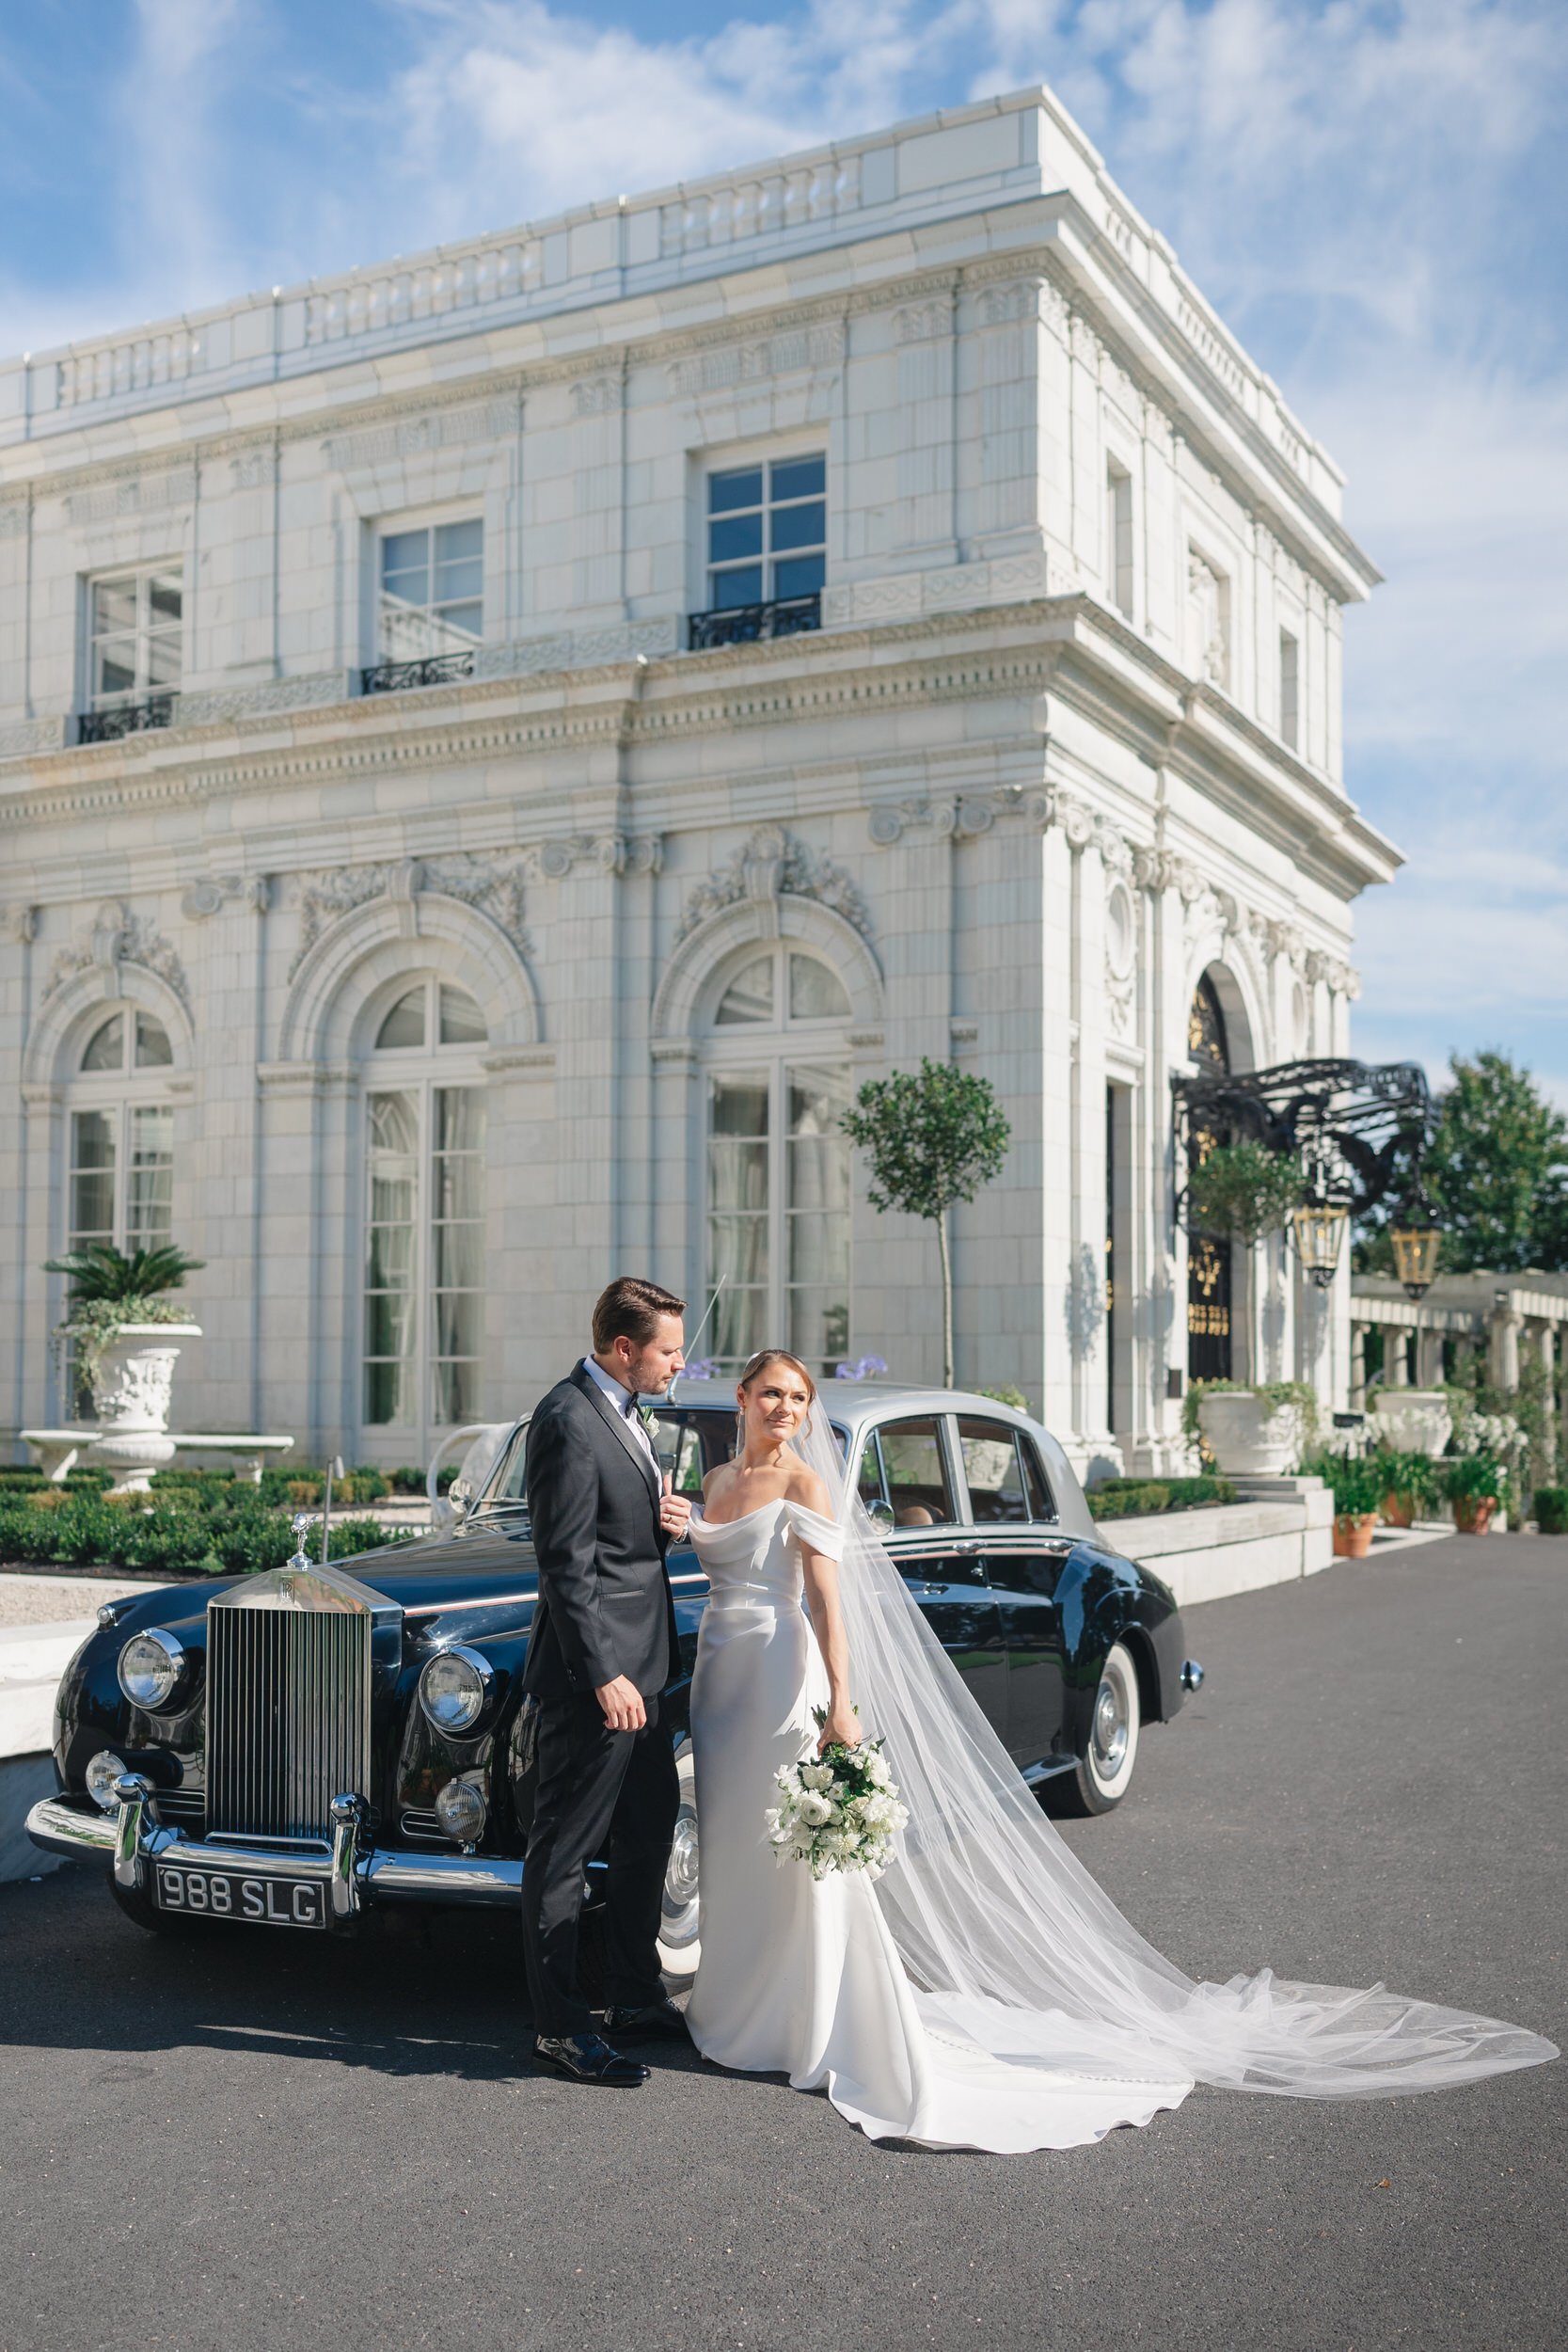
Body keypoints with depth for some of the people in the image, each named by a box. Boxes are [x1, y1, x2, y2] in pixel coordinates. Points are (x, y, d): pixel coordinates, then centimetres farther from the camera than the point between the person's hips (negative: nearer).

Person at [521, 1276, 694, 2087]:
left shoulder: (619, 1411, 11)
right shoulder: (569, 1421, -19)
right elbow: (567, 1564, -22)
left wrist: (666, 1517, 0)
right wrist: (603, 1677, -23)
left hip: (636, 1664, 11)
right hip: (593, 1671, -11)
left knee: (650, 1829, 19)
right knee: (564, 1851, 0)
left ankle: (635, 1997, 32)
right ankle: (559, 2028, 10)